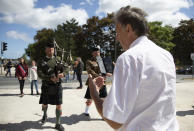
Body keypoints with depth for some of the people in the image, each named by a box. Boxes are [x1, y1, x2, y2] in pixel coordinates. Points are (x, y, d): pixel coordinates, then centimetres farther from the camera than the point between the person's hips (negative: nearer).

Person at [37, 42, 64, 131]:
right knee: (44, 104, 16)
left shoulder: (58, 60, 6)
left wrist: (61, 74, -17)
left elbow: (63, 70, 8)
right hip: (46, 86, 0)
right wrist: (51, 78, -22)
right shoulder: (41, 62, -1)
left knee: (59, 105, -1)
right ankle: (45, 115, 49)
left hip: (57, 86, 1)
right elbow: (40, 75, -10)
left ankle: (58, 124, 13)